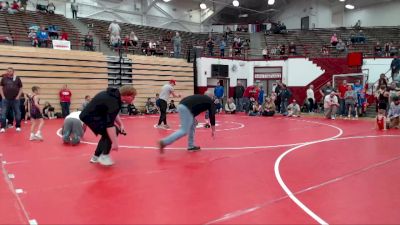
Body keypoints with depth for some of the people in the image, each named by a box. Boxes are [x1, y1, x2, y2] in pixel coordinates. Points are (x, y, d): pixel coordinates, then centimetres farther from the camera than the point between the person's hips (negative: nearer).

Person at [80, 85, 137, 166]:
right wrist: (115, 143, -33)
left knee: (107, 133, 16)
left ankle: (96, 156, 23)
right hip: (90, 117, -10)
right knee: (112, 131, -15)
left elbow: (114, 114, 15)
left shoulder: (115, 95, 0)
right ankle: (104, 156, -4)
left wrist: (121, 124, 3)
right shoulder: (113, 102, -29)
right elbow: (109, 125, -33)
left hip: (90, 114, 10)